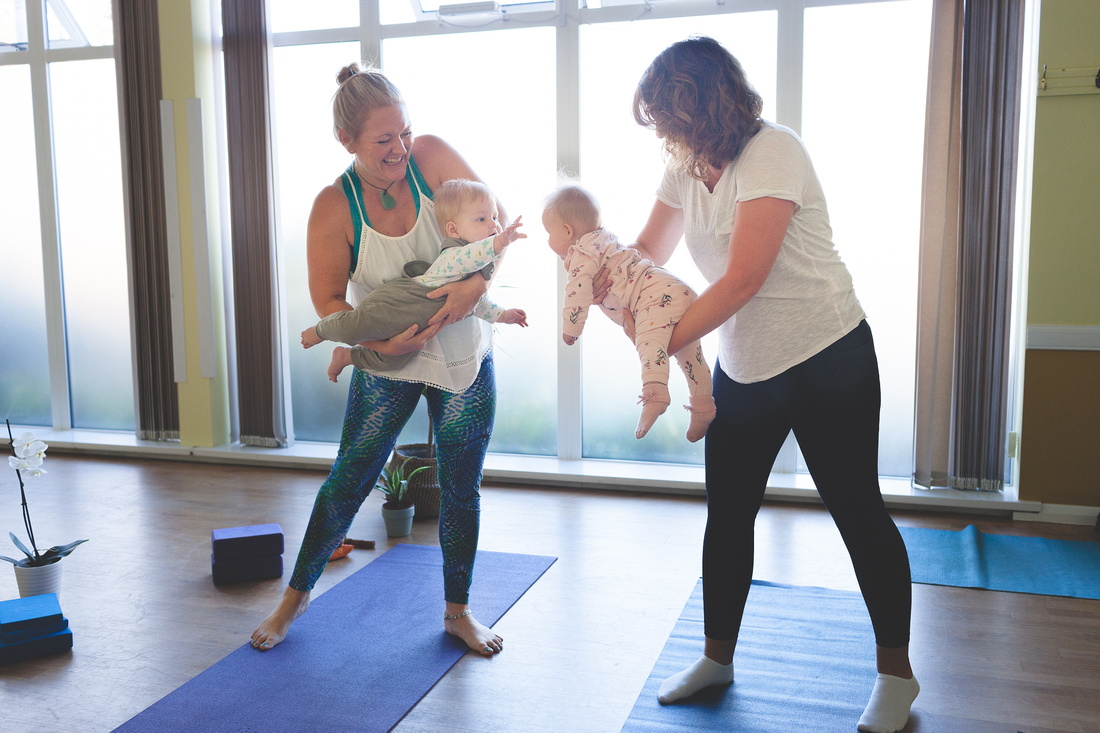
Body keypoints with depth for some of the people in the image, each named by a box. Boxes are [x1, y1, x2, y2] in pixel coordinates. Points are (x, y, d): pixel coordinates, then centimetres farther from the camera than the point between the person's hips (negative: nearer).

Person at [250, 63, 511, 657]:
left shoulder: (431, 156, -13)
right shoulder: (334, 207, -15)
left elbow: (496, 219, -12)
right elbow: (328, 300, -11)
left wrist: (476, 281, -29)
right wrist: (379, 340, -27)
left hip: (465, 356, 2)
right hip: (388, 361, -1)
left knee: (461, 489, 10)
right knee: (348, 481, 8)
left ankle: (457, 611, 30)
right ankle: (296, 596, 31)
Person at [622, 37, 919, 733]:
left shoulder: (773, 152, -20)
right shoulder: (686, 167, 4)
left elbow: (742, 280, -26)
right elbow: (649, 252, 13)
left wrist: (662, 344, -21)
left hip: (827, 361, -7)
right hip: (743, 366, 7)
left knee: (858, 510, 4)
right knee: (727, 513, 10)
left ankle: (897, 674, 23)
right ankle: (717, 657, 28)